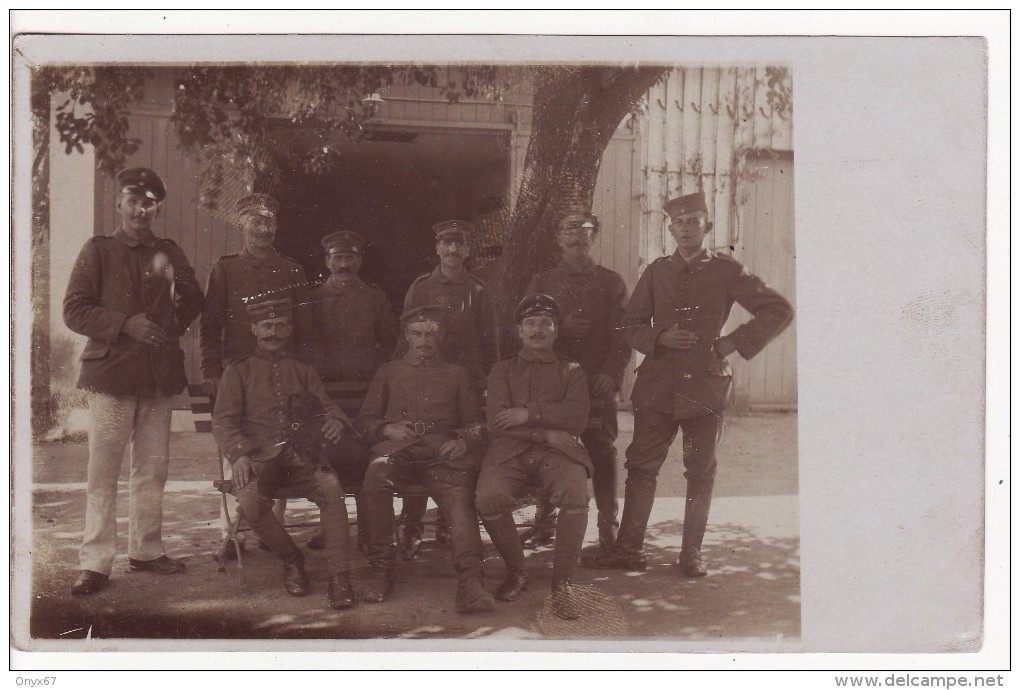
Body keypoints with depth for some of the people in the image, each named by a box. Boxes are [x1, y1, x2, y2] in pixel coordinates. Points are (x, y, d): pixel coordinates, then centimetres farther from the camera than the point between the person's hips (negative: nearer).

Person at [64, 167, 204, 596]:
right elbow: (74, 311, -4)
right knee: (103, 472, -4)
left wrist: (175, 279, -11)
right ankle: (95, 563, 1)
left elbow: (194, 310, 8)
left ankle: (145, 550, 21)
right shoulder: (98, 250, 2)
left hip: (160, 377, 4)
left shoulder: (169, 254, 14)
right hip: (111, 375, -4)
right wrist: (126, 324, -16)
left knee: (153, 470, 9)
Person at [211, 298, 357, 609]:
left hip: (303, 457, 1)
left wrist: (335, 420, -11)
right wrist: (239, 455, -15)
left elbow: (328, 407, 16)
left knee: (331, 487, -32)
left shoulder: (303, 371, 24)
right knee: (250, 501, -33)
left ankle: (339, 576, -27)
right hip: (260, 458, -1)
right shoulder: (238, 372, 16)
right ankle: (291, 560, -6)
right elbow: (223, 420, 5)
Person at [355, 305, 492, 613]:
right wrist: (388, 429, -1)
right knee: (376, 475, -35)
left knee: (460, 494, -33)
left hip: (443, 449, 0)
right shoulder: (388, 371, 26)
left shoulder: (456, 373, 26)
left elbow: (474, 423, 21)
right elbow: (366, 419, 21)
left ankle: (470, 580, -45)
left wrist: (464, 441, -2)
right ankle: (381, 570, -24)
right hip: (398, 448, 0)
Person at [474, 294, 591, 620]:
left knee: (575, 494, -34)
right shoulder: (503, 369, 20)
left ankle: (563, 581, -17)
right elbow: (497, 422, 4)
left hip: (558, 450, -1)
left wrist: (529, 414, -9)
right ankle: (516, 572, -5)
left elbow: (577, 416, 0)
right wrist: (545, 432, -7)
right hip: (510, 450, 1)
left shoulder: (571, 371, 19)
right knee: (487, 498, -30)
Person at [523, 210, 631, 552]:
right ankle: (544, 523, 12)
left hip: (598, 384, -1)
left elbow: (623, 334, 4)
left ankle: (608, 527, 6)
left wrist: (611, 374, -9)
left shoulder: (611, 282, 10)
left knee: (602, 454, -2)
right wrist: (560, 328, -9)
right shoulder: (542, 282, 13)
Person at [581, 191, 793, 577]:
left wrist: (736, 343, -4)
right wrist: (660, 338, -7)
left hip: (706, 386, -2)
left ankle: (692, 553, 16)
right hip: (658, 385, 2)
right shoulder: (656, 273, 9)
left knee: (701, 472, 5)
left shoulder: (726, 271, 1)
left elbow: (779, 310, 2)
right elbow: (631, 324, 12)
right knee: (641, 466, 2)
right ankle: (628, 549, 11)